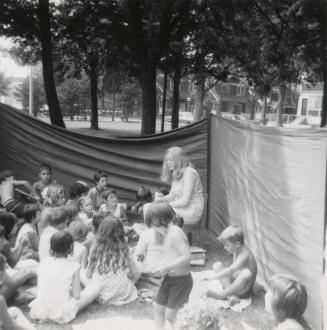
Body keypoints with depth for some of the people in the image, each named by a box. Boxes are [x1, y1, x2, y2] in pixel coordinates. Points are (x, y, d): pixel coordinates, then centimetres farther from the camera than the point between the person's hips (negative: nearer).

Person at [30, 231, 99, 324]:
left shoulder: (43, 262, 0)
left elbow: (40, 289, 7)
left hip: (40, 312, 4)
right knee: (94, 290, 11)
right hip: (61, 315, -4)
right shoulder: (73, 266, -11)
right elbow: (76, 295, -9)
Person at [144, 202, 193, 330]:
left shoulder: (175, 233, -23)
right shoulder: (166, 234, 7)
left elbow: (187, 257, -29)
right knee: (158, 306, 15)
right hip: (169, 278, 9)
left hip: (181, 280, -9)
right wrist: (155, 267, 2)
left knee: (170, 315, -1)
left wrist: (166, 267, -26)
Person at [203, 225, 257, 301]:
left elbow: (231, 271, -34)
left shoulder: (244, 255, -24)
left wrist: (213, 277, -34)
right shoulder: (236, 252, 3)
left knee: (246, 273, -40)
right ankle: (231, 294, -17)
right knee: (217, 265, -3)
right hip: (233, 282, 9)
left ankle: (222, 294, -23)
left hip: (243, 289, -9)